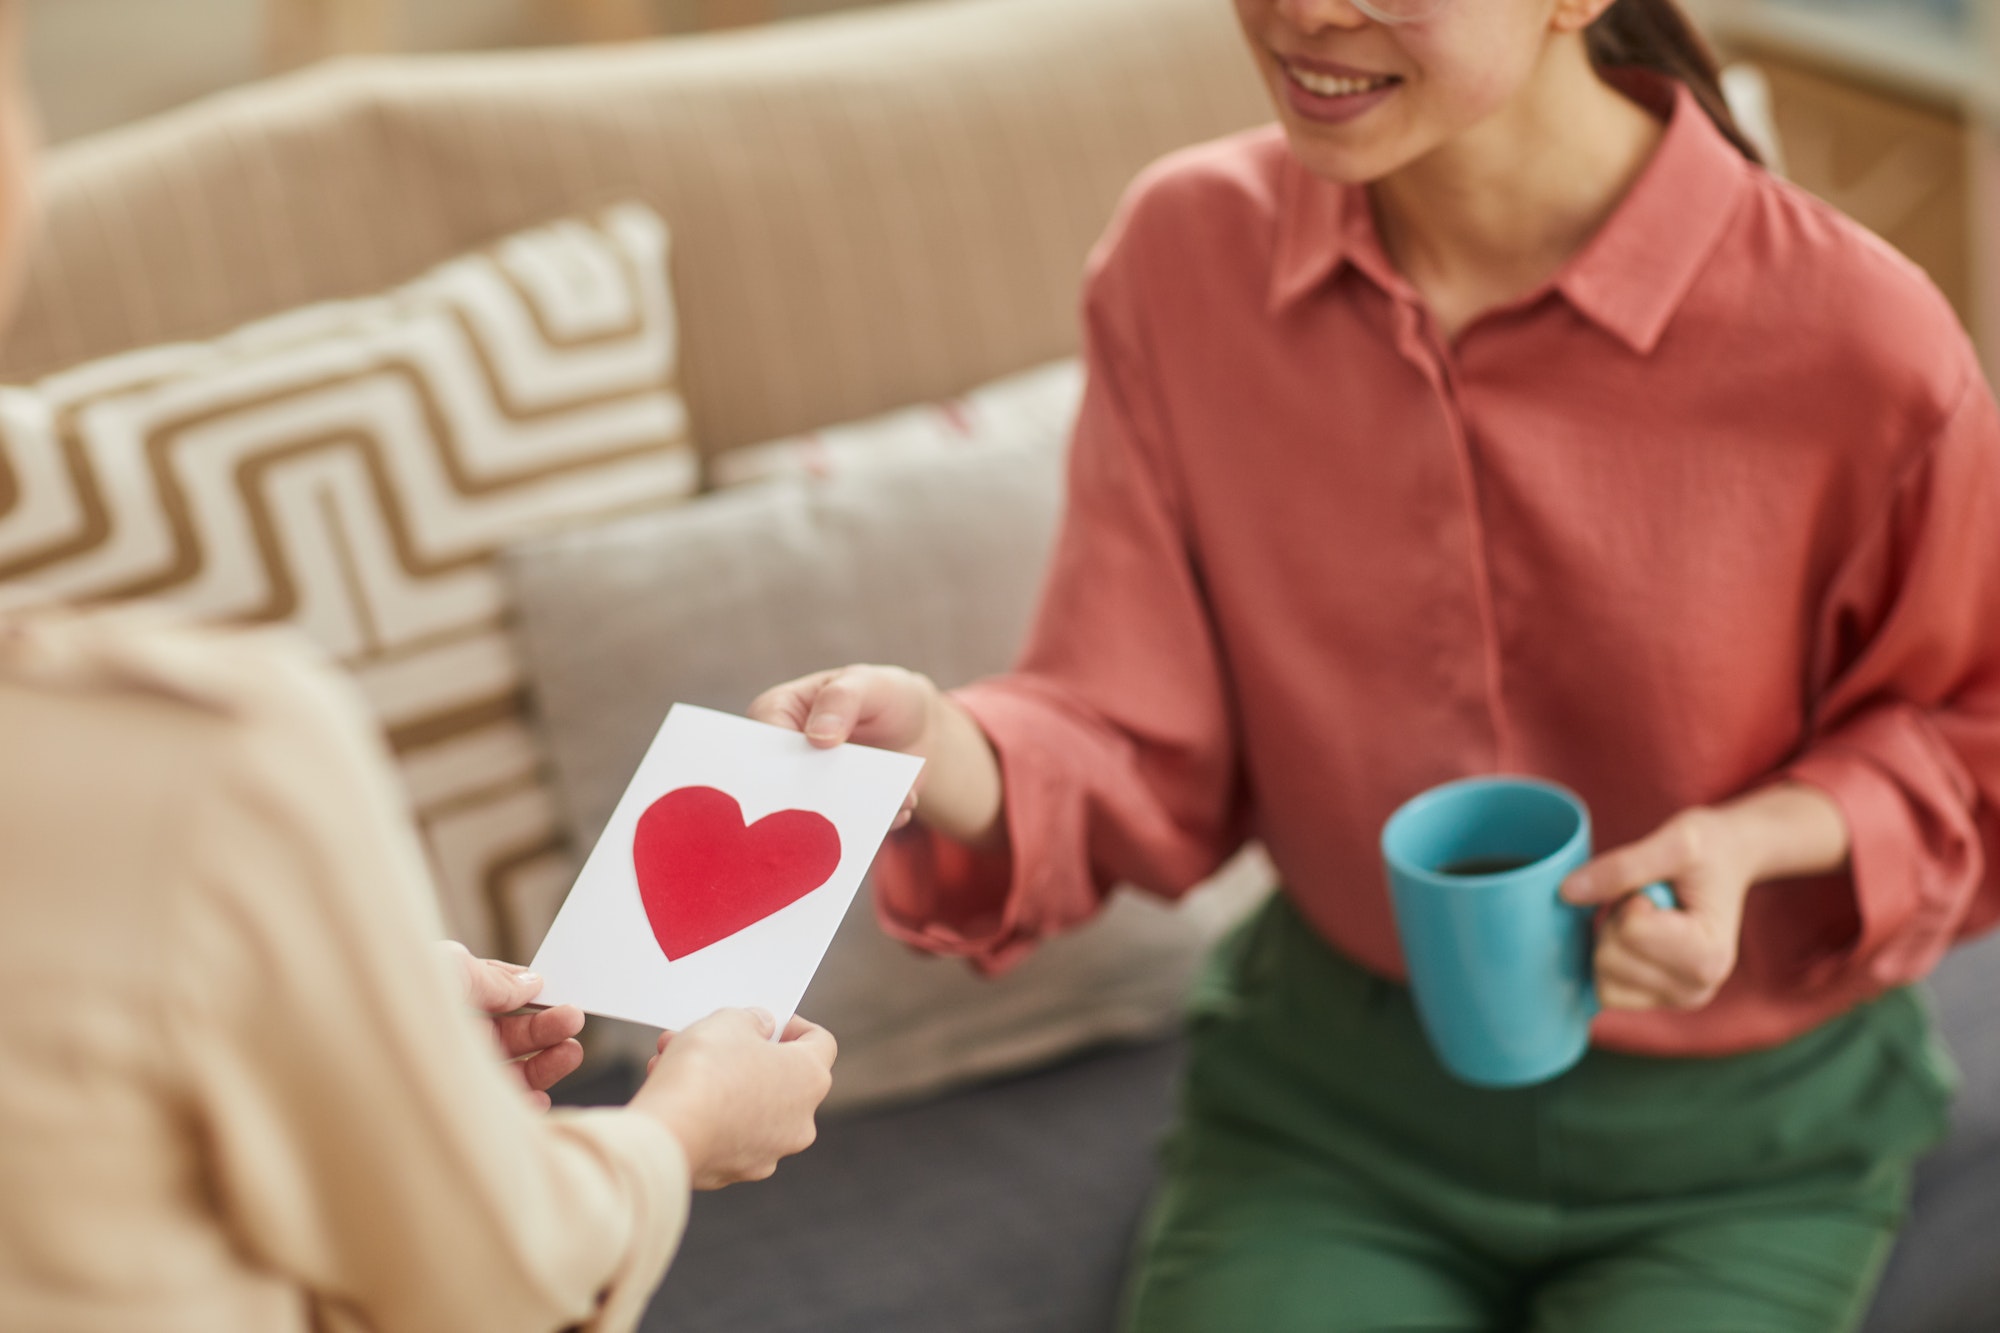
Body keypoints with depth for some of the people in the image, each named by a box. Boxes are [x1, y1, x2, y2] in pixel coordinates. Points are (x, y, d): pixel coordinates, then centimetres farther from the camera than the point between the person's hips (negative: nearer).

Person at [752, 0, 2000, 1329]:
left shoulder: (1852, 342, -21)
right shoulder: (1187, 251, -10)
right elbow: (1141, 751, -8)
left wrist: (1771, 837, -25)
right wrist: (940, 756, -30)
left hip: (1725, 1162, -2)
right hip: (1326, 1101, 2)